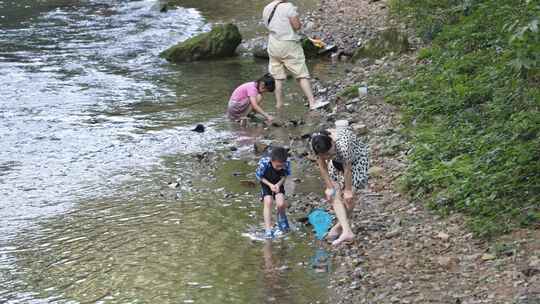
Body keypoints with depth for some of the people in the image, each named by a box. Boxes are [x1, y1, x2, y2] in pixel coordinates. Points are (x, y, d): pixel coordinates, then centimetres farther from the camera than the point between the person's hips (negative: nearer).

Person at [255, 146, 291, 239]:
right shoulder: (264, 162, -34)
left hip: (278, 183, 1)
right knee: (268, 202, -23)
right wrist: (270, 185, -24)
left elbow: (285, 175, -7)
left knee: (281, 204, -17)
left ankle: (282, 223, 15)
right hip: (266, 183, -1)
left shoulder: (287, 162, -28)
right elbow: (259, 176, -15)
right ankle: (268, 230, -18)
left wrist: (278, 184, -23)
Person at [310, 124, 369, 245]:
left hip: (356, 160, -5)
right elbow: (322, 166, -14)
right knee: (334, 195, -9)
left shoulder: (342, 144, -43)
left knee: (347, 197, -11)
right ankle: (346, 231, -12)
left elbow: (347, 169, -30)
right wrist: (329, 187, -12)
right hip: (337, 162, 5)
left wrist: (348, 190, -19)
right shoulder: (317, 143, -27)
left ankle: (340, 225, 13)